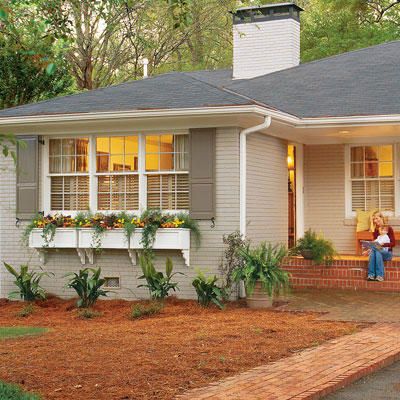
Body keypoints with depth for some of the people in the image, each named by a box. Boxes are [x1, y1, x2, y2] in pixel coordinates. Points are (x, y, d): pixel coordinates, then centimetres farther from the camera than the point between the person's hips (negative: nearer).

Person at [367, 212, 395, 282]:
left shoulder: (389, 229, -1)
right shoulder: (376, 231, 12)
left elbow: (393, 243, -7)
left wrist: (383, 244, -24)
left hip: (387, 253, -3)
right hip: (378, 251, 3)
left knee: (377, 251, -37)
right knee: (372, 251, -33)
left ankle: (380, 275, -39)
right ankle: (371, 275, -42)